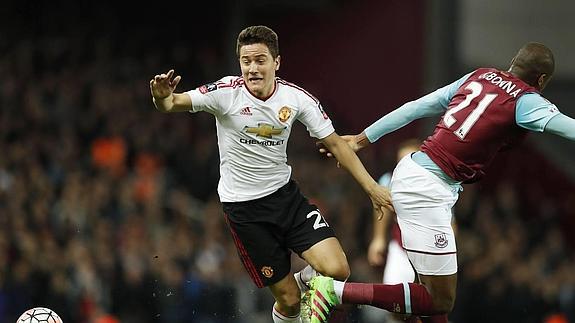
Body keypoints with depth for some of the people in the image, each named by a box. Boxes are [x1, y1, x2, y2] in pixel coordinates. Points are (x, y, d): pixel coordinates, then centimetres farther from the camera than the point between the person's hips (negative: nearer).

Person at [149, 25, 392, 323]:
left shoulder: (297, 98, -7)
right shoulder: (226, 93, -16)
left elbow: (334, 143, 2)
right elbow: (172, 104, -23)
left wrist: (371, 186, -2)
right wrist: (162, 97, -47)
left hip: (285, 194, 3)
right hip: (242, 207, -3)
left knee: (337, 270, -16)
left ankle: (304, 281, 18)